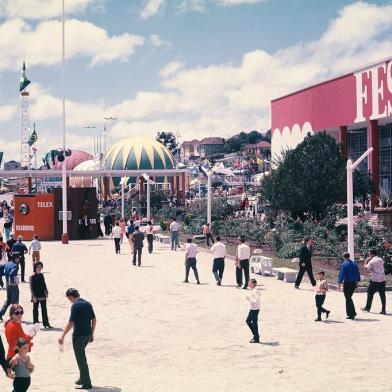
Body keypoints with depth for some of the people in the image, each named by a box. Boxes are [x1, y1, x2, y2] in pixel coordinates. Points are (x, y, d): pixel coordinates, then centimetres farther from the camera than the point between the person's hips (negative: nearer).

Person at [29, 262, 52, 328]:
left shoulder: (41, 275, 8)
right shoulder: (32, 276, -10)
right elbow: (31, 287, -11)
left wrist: (46, 292, 9)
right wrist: (33, 296, -15)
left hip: (42, 295, 6)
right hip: (36, 296, -6)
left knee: (44, 310, 7)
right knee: (35, 309, 5)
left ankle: (46, 323, 12)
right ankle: (35, 323, 12)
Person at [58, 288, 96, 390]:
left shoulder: (75, 306, -14)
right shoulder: (88, 304, 8)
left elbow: (71, 323, -19)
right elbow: (94, 320, 11)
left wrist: (62, 336, -14)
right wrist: (92, 334, 20)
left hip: (79, 335, -8)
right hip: (88, 334, 8)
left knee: (81, 359, 1)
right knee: (81, 356, 23)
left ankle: (86, 383, 3)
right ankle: (83, 379, 29)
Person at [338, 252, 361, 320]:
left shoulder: (344, 264, -10)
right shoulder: (354, 264, 10)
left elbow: (341, 274, -14)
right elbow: (358, 274, 14)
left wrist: (339, 284, -12)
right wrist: (357, 282, 22)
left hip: (347, 283, -6)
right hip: (354, 282, 6)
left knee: (348, 299, 0)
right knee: (349, 298, 18)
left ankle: (352, 314, -2)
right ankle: (349, 313, 18)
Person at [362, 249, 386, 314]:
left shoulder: (372, 261, -11)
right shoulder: (381, 260, 9)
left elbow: (367, 268, -4)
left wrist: (366, 262, 8)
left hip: (375, 280, -5)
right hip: (382, 280, 5)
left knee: (370, 293, 9)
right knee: (382, 295, 5)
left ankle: (367, 307, 17)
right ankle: (383, 310, 4)